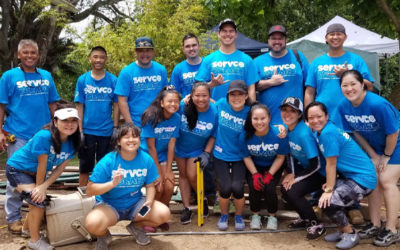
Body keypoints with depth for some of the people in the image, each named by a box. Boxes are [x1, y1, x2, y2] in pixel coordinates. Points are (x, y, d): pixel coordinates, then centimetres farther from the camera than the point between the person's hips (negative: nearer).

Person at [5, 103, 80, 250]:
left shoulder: (72, 142, -15)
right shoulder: (44, 136, -36)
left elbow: (60, 167, -11)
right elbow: (42, 165, -26)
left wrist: (44, 186, -21)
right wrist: (39, 186, -16)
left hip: (35, 172, 7)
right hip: (17, 169, -7)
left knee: (39, 200, 20)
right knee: (38, 200, -17)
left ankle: (28, 228, 49)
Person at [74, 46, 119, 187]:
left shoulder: (113, 80, 1)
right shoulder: (82, 80, 1)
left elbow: (116, 106, 3)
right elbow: (79, 106, 1)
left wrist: (115, 128, -2)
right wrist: (80, 131, -3)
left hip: (106, 131, 0)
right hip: (87, 131, 0)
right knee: (84, 168, 9)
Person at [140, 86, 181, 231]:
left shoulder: (176, 118, -8)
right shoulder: (152, 117, -21)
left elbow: (171, 145, -7)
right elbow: (151, 147, -19)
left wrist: (168, 170, -10)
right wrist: (159, 173, -17)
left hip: (162, 156, 4)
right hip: (146, 155, -4)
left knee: (169, 187, -11)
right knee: (157, 188, -16)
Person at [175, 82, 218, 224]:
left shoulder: (214, 112, -23)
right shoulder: (183, 106, -26)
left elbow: (213, 136, -12)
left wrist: (206, 153, -17)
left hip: (198, 150, -2)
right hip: (180, 147, 2)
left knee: (192, 176, -5)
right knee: (183, 175, 11)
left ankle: (203, 200, 25)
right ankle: (186, 208, 25)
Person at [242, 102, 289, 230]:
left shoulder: (278, 134, -25)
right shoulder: (246, 135, -23)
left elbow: (280, 157, -12)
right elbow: (246, 157, -8)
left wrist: (269, 175, -17)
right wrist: (255, 174, -17)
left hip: (273, 167, -1)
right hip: (254, 167, 1)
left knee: (269, 188, -22)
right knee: (254, 186, -22)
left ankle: (272, 216, 9)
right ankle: (255, 215, 8)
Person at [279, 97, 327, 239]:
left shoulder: (304, 133, -28)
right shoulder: (287, 129, -4)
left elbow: (316, 165, -24)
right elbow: (291, 153, 11)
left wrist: (295, 178, -15)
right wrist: (291, 173, -1)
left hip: (320, 173, -8)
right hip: (305, 167, 8)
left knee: (292, 191, -21)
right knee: (284, 189, -4)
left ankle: (317, 225, -2)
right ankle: (306, 219, 21)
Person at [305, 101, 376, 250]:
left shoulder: (328, 133, -20)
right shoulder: (319, 132, 7)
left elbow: (331, 164, -17)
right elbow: (333, 164, 10)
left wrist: (329, 190, -11)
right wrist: (329, 184, 3)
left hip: (363, 179, -10)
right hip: (349, 176, 10)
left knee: (327, 202, -18)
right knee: (322, 195, 7)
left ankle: (351, 234, 6)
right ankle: (343, 231, 24)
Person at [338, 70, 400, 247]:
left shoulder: (378, 104, -34)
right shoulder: (343, 107, -16)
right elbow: (355, 132, -3)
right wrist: (373, 155, -4)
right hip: (374, 146, 6)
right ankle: (375, 225, 14)